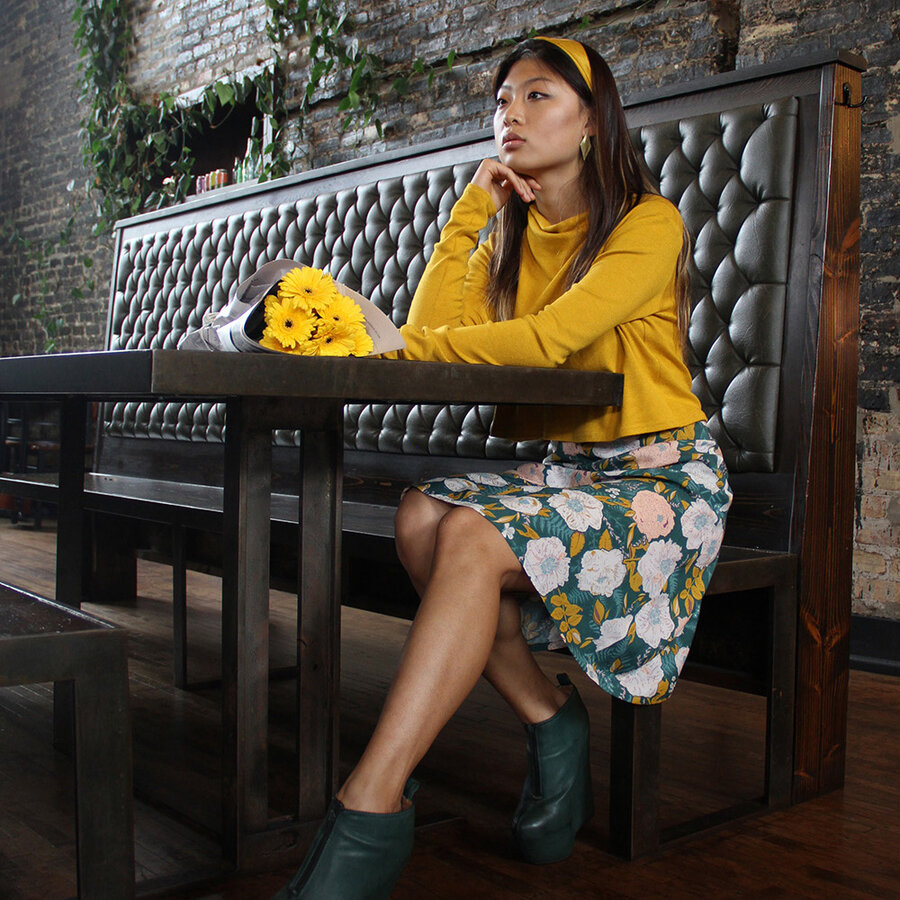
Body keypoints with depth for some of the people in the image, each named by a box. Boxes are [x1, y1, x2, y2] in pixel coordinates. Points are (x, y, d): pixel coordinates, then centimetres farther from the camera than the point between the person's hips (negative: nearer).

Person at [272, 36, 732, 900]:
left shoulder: (649, 222, -6)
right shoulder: (509, 236, 14)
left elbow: (547, 338, -23)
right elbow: (428, 335, -4)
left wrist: (405, 346, -18)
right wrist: (468, 213, -3)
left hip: (661, 477, -6)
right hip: (560, 470, 6)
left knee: (472, 537, -30)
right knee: (423, 513, -23)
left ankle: (371, 811, -29)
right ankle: (548, 719, -9)